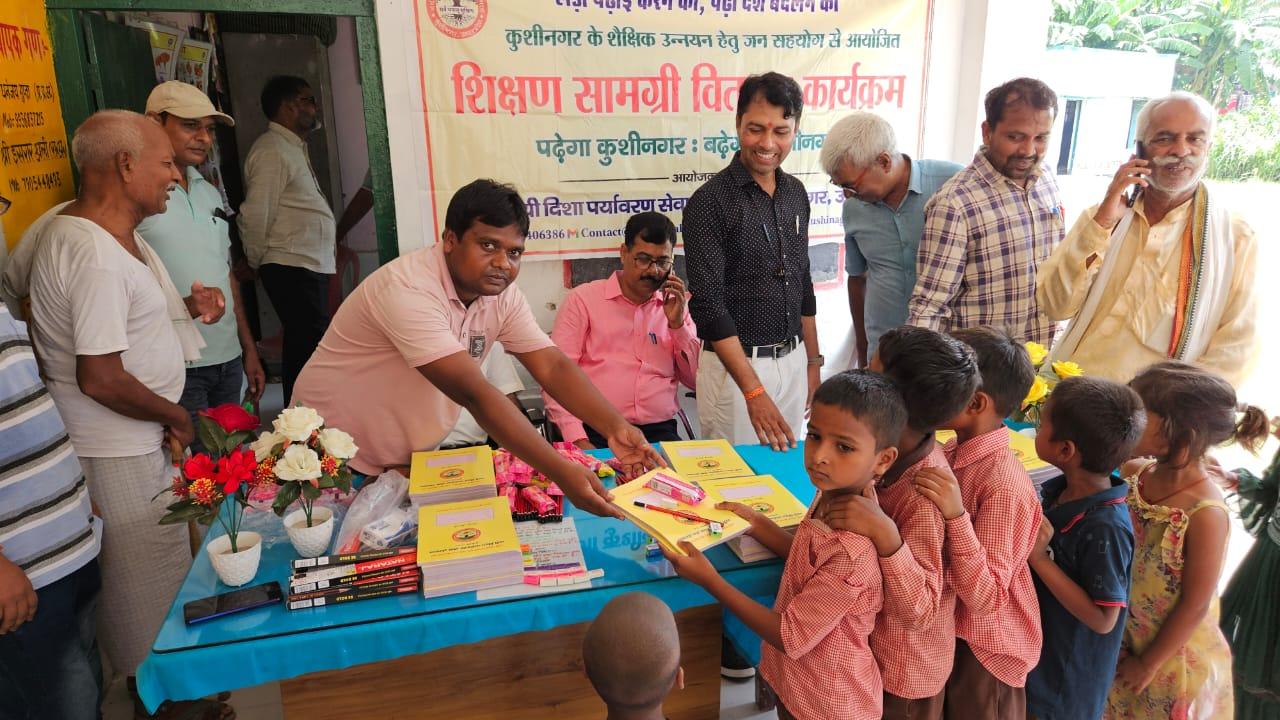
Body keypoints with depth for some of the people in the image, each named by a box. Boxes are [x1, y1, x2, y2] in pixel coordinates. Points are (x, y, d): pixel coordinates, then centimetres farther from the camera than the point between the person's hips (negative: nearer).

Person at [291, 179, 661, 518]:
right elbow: (474, 394, -39)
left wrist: (615, 427, -32)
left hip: (416, 461, 6)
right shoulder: (408, 291, -32)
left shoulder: (502, 293, -9)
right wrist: (560, 472, -44)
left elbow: (553, 366, -15)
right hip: (339, 465, -6)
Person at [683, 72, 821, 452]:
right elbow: (708, 303, -17)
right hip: (734, 364, -6)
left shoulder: (796, 193, 6)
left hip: (792, 361, 6)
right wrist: (753, 390, -21)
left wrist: (812, 361, 14)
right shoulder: (710, 201, -13)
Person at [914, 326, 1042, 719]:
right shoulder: (950, 453, -6)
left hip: (983, 647, -6)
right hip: (947, 630, 6)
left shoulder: (1005, 485, -29)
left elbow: (986, 600, -30)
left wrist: (956, 517, -40)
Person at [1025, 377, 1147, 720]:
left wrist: (1039, 557, -30)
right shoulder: (1063, 489, -8)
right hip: (1040, 644, 7)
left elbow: (1102, 619, -26)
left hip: (1067, 673, -7)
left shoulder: (1105, 527, -30)